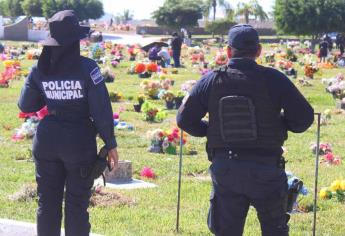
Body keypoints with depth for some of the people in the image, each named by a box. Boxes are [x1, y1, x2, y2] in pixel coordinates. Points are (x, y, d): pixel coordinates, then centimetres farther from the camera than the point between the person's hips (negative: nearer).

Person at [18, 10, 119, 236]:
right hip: (80, 142, -3)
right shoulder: (86, 67, -13)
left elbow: (25, 106, 8)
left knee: (48, 203, 13)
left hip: (47, 141, 3)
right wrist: (111, 144, -4)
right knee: (77, 205, 7)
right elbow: (102, 110, -13)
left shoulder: (40, 69, -2)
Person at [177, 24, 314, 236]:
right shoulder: (272, 79, -9)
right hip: (266, 169, -2)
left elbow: (185, 119, 2)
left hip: (224, 169, 2)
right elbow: (304, 117, -9)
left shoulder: (212, 80, -2)